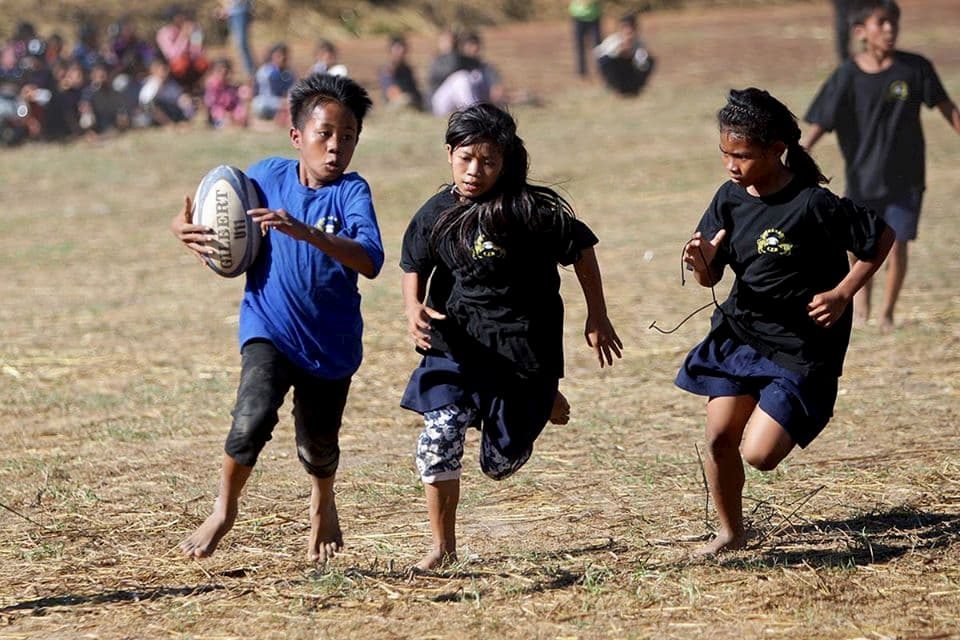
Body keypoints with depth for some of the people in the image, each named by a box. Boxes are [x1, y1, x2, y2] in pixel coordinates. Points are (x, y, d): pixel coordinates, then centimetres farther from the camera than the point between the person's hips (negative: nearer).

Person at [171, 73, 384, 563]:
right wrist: (185, 228, -18)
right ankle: (224, 510, 2)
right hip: (270, 328, 0)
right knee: (253, 420, -24)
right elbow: (213, 219, 7)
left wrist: (304, 231, -44)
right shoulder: (268, 176, -7)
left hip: (331, 340, 0)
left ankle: (322, 504, 51)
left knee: (319, 444, 15)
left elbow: (370, 260, -32)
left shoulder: (352, 192, -15)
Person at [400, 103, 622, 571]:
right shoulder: (436, 214, -3)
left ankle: (543, 404, 41)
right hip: (456, 346, 3)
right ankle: (443, 546, 2)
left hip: (523, 348, -2)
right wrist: (413, 307, -9)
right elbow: (414, 266, 13)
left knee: (500, 462, 7)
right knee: (439, 438, -16)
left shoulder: (532, 209, -15)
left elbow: (581, 251, -2)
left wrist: (597, 318, 3)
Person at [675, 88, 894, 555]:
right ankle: (730, 534, 20)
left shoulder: (813, 205, -20)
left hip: (800, 347, -5)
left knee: (759, 454, -12)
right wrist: (702, 263, -19)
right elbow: (711, 277, 4)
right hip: (738, 335, 6)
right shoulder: (730, 198, -2)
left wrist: (842, 293, -13)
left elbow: (880, 236, -9)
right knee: (719, 438, -2)